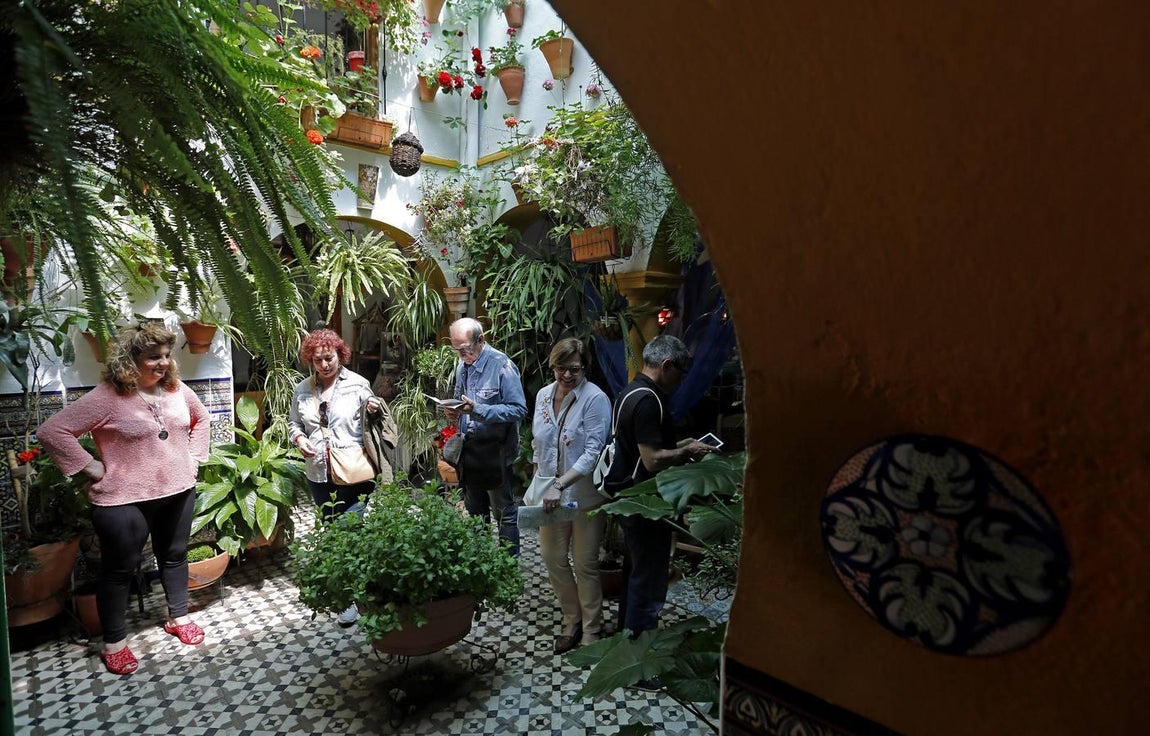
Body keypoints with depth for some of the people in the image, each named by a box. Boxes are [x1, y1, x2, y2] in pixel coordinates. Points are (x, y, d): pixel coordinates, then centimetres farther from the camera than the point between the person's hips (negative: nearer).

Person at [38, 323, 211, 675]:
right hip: (125, 501, -5)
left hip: (178, 492, 5)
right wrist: (91, 467, -15)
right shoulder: (107, 397, -16)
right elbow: (52, 431, -15)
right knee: (120, 568, 10)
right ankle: (114, 641, 27)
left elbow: (201, 418, 17)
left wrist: (194, 458, 9)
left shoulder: (176, 390, 0)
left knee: (175, 556, 19)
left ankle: (178, 617, 37)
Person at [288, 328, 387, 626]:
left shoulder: (358, 384, -5)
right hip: (319, 473, 5)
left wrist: (377, 409, -21)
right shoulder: (302, 390, 6)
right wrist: (298, 438, -4)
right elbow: (294, 422, 17)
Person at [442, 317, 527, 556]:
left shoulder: (502, 366, -16)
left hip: (495, 450, -7)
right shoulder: (462, 365, 7)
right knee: (474, 510, 22)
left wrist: (478, 410, -28)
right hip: (469, 448, 8)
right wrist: (453, 411, -3)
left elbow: (518, 409, -21)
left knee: (503, 510, 6)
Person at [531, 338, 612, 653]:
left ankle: (591, 630, 28)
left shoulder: (595, 399, -16)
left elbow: (593, 451, -22)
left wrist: (560, 484, -28)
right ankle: (572, 621, 36)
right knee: (553, 560, 14)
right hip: (551, 494, 6)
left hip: (585, 495, -6)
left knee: (585, 565, 7)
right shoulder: (543, 395, 4)